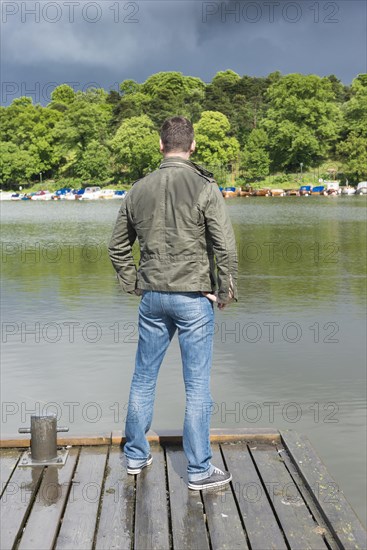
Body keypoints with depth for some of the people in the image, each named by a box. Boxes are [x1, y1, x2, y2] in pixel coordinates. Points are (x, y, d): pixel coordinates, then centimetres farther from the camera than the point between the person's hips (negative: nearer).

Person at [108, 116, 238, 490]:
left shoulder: (138, 190, 4)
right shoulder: (204, 187, -10)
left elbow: (117, 248, 11)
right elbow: (225, 247, -15)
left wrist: (134, 286, 15)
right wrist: (224, 292, -4)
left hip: (151, 297, 4)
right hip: (193, 298, -4)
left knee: (143, 378, 17)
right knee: (197, 385, 4)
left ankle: (136, 455, 29)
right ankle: (199, 470, 12)